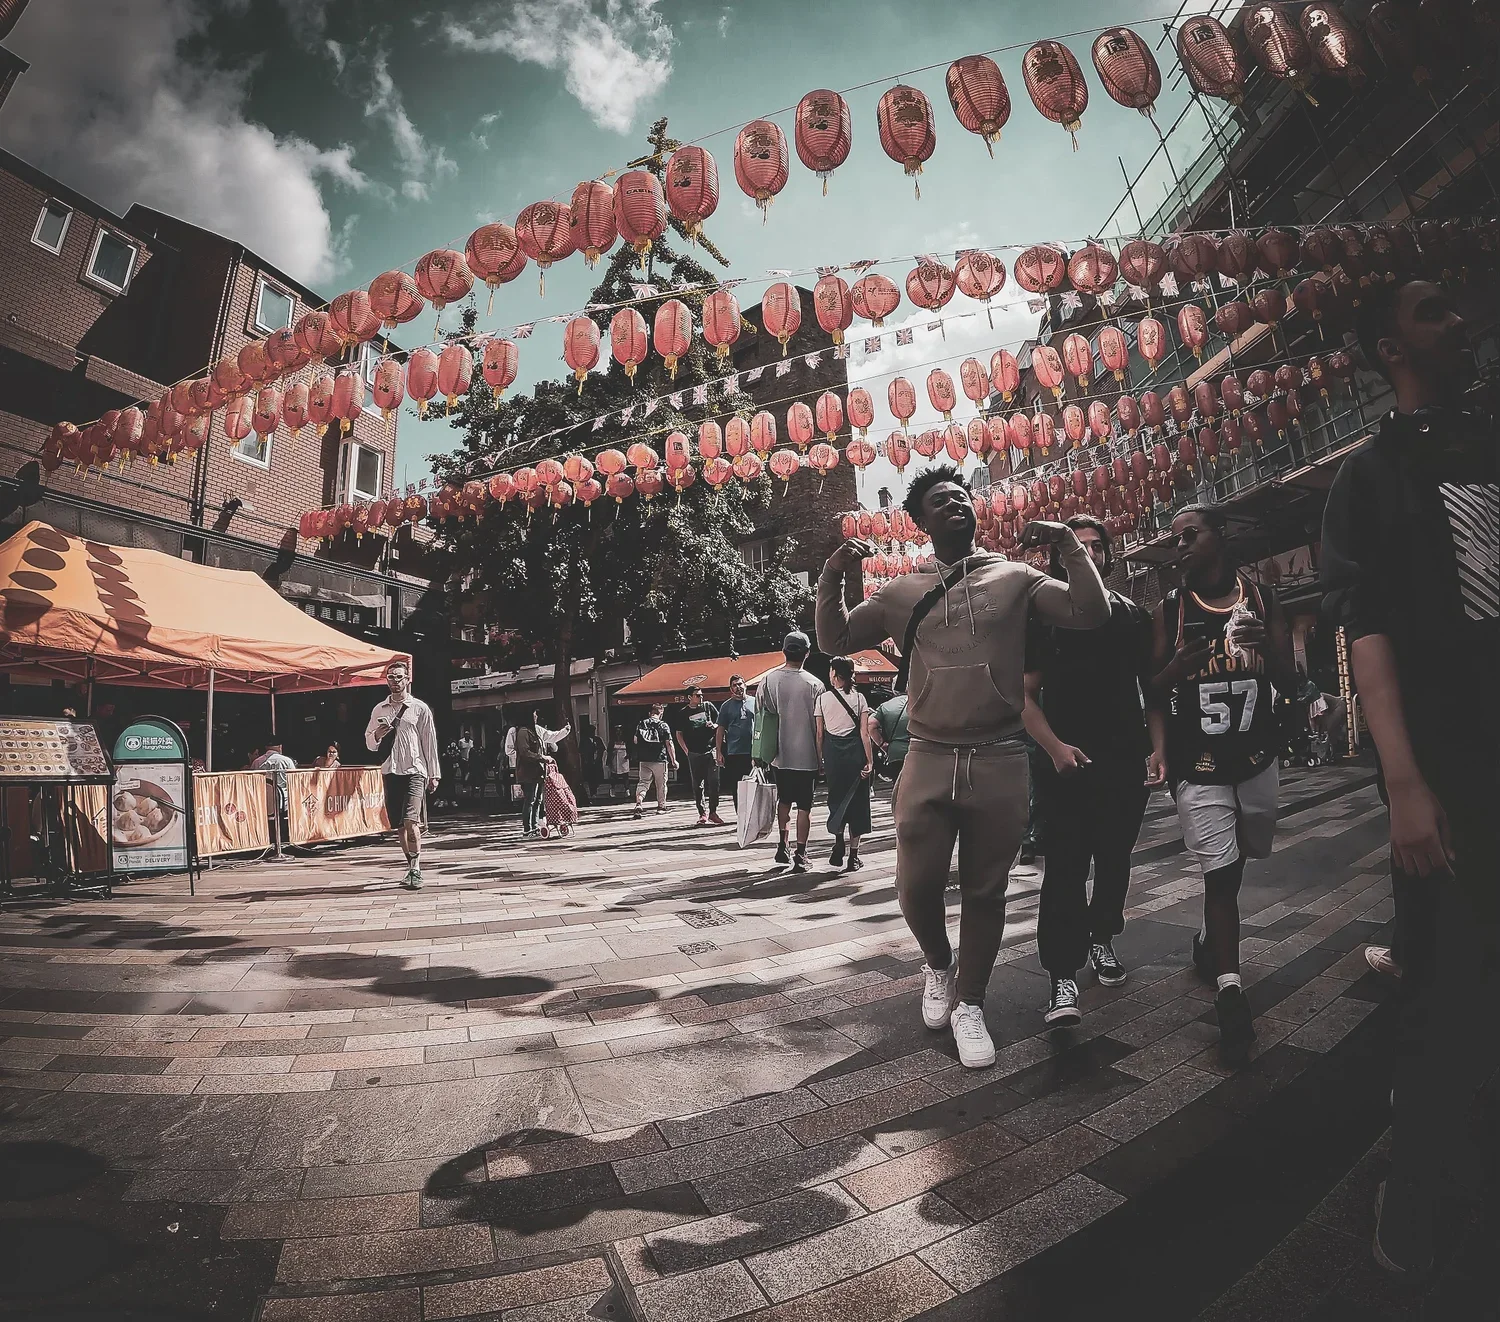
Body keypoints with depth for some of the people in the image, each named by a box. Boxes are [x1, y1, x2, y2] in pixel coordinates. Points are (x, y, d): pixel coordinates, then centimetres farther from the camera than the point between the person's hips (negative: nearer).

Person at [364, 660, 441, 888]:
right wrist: (377, 735, -7)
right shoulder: (379, 709, 12)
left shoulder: (420, 708, 1)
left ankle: (416, 869, -10)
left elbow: (430, 742, 2)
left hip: (414, 770, -4)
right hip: (390, 771, 4)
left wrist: (434, 774, -1)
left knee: (411, 820, -17)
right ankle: (411, 866, 21)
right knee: (400, 824, 9)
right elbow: (370, 743, 17)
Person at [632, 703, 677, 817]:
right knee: (661, 784, 12)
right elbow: (669, 744, -9)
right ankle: (661, 806, 22)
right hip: (660, 760, -3)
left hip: (644, 760, 3)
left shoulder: (641, 724, 4)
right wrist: (674, 760, -4)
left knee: (643, 782, 4)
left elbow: (636, 741, 14)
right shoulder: (663, 725, -7)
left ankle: (638, 804, -16)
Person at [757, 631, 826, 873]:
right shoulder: (814, 684, -11)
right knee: (804, 806, 5)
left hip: (779, 754, 3)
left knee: (784, 799, 21)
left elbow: (761, 718, 1)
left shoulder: (768, 680, -4)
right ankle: (800, 855, 7)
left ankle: (782, 846, 23)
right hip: (806, 755, -3)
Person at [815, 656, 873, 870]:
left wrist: (820, 760, 8)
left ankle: (839, 844, 4)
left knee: (836, 797, 18)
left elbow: (819, 734, 0)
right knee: (856, 799, 9)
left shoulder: (822, 698, 0)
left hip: (832, 751, 0)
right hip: (855, 751, 0)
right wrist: (870, 761, -2)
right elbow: (865, 733, -5)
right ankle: (853, 856, 11)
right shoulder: (859, 698, 0)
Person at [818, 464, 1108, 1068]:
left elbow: (1090, 613, 0)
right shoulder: (902, 592, 9)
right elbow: (835, 640, 8)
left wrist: (1069, 544, -8)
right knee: (917, 888, 2)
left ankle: (969, 1004, 30)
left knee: (985, 891, 10)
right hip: (928, 761, 1)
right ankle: (939, 967, 35)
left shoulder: (1014, 577, 7)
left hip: (1000, 762, 0)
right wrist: (832, 578, -7)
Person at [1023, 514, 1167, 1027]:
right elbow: (1026, 694, -2)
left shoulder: (1133, 616, 12)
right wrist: (1054, 746, -16)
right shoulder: (1045, 615, 2)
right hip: (1067, 762, -4)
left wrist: (1157, 749, 1)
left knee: (1115, 860, 15)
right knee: (1065, 866, -7)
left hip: (1127, 762, 4)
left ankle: (1102, 939, 36)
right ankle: (1063, 977, -4)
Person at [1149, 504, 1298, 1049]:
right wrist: (1176, 668, -24)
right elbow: (1153, 694, -3)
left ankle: (1209, 941, 39)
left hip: (1257, 757, 3)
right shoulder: (1169, 611, -3)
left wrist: (1267, 647, -17)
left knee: (1234, 864, 17)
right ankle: (1229, 988, -6)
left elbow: (1289, 684, 3)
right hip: (1198, 765, -3)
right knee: (1220, 872, -9)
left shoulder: (1262, 599, 3)